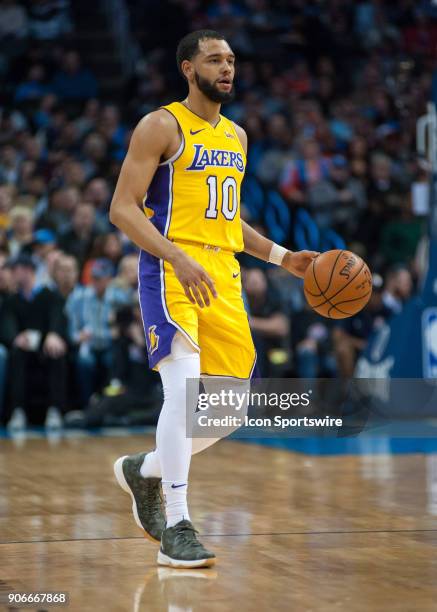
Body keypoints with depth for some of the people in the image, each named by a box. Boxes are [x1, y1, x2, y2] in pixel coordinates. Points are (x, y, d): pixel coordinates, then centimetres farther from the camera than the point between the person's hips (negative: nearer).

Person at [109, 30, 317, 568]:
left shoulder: (236, 136, 18)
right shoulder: (161, 126, -4)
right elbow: (122, 208, -11)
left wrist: (282, 257, 17)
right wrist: (180, 260, -23)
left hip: (223, 279, 7)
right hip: (170, 273, -7)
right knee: (184, 389, -21)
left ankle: (145, 470, 27)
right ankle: (176, 531, -14)